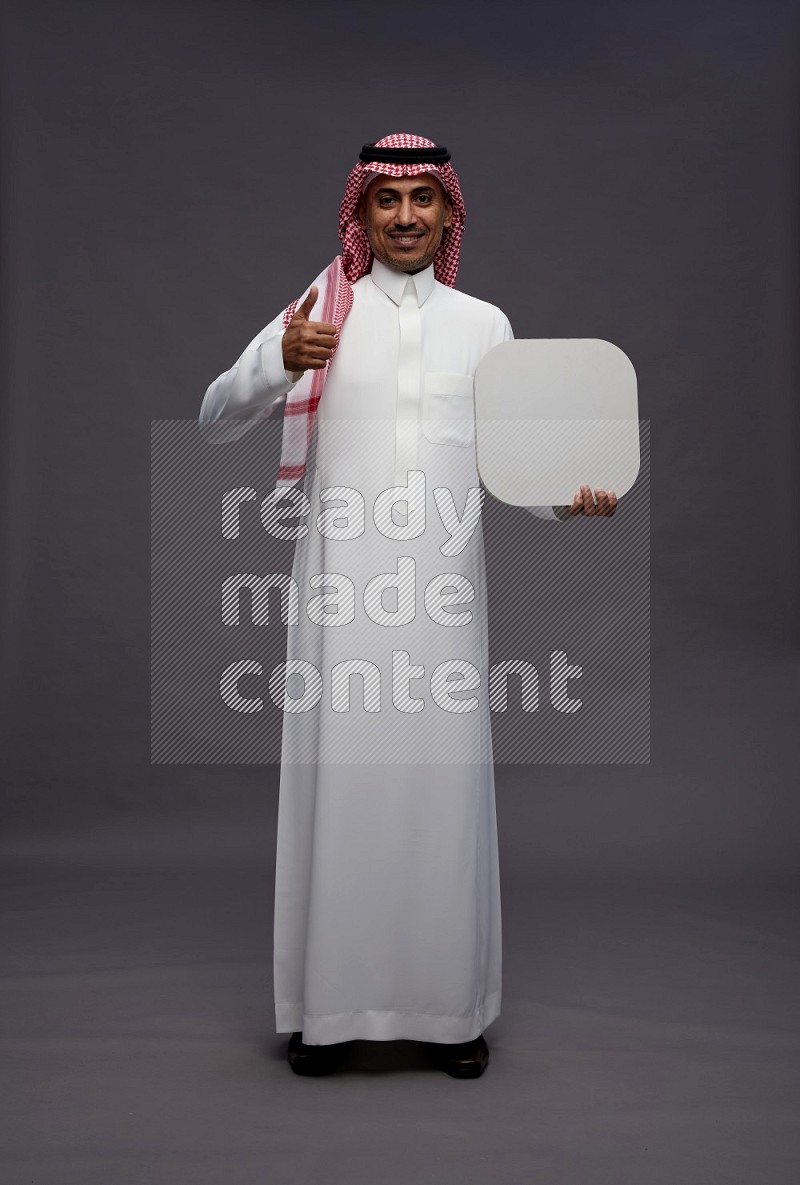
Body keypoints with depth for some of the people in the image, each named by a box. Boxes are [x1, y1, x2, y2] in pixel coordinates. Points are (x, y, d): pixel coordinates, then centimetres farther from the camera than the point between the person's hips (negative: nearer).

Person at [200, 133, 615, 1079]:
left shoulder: (484, 324, 14)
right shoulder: (320, 312, 8)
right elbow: (216, 418, 5)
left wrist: (567, 498, -8)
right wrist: (279, 363, -14)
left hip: (443, 591, 1)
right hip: (340, 585, -1)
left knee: (444, 784, 4)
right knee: (339, 780, 1)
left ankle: (450, 1007, 19)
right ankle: (329, 1005, 18)